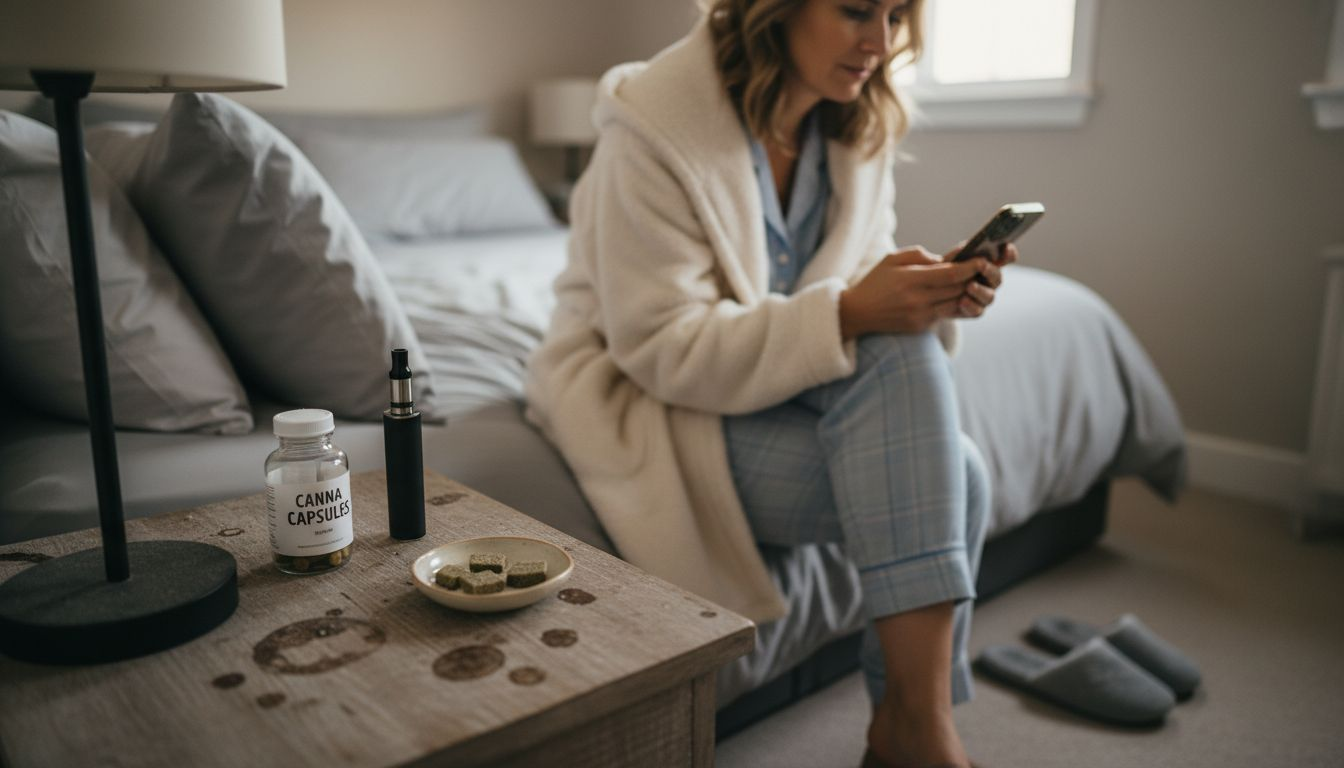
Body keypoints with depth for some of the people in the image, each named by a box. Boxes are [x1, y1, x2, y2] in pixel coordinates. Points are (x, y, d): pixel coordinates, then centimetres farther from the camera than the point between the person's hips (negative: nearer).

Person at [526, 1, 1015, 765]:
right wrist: (848, 315, -31)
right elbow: (663, 349, -23)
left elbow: (860, 290, 6)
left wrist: (933, 294, -17)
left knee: (957, 473, -19)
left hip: (784, 386, 6)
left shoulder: (860, 127, 1)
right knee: (924, 484, -24)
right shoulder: (655, 124, -19)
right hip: (645, 401, -6)